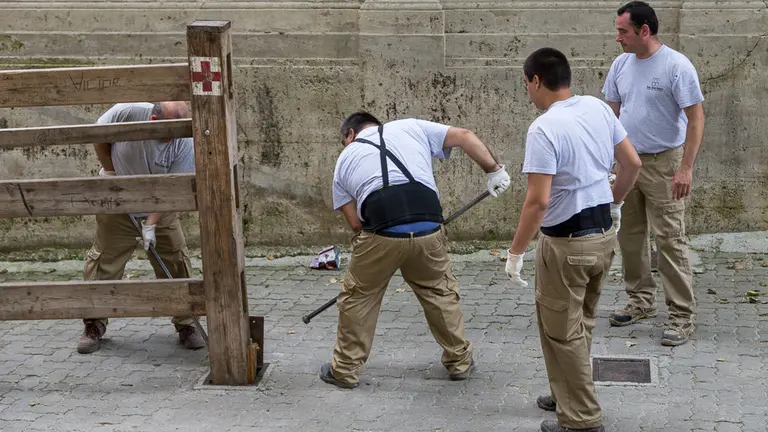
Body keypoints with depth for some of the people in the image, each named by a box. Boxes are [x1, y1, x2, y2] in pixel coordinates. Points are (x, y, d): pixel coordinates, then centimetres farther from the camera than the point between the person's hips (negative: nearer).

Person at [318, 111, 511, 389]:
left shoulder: (345, 159, 22)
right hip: (428, 231, 1)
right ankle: (459, 361, 34)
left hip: (380, 235, -1)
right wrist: (494, 171, 24)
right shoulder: (411, 127, 22)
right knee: (441, 293, 23)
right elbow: (465, 137, 18)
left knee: (357, 299, 19)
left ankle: (344, 371, 28)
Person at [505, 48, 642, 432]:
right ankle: (569, 393, 38)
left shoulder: (544, 129, -21)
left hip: (568, 242, -8)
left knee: (562, 332, 5)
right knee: (580, 323, 23)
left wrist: (515, 253, -17)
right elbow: (633, 163, 10)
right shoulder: (599, 108, 1)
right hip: (604, 231, 8)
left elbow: (538, 201, -25)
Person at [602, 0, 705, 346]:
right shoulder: (621, 64, 5)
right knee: (629, 236, 12)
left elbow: (696, 118, -14)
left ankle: (682, 316, 1)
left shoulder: (676, 66, -14)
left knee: (669, 240, -6)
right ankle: (641, 301, 26)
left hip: (662, 164, -6)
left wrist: (686, 168, -19)